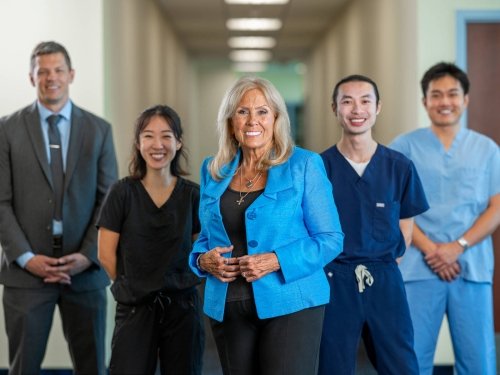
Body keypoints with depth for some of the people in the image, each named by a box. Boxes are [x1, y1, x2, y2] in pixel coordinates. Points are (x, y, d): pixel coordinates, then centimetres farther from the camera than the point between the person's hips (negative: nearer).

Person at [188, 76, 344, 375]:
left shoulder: (304, 165, -3)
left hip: (288, 304, -4)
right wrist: (204, 259, -5)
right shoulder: (214, 171, 11)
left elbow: (330, 238, -5)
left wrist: (277, 261, -18)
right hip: (227, 308, 4)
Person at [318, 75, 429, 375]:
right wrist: (330, 271, -2)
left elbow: (405, 229, 10)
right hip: (333, 281, -1)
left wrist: (382, 270, 3)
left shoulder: (400, 167, 2)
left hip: (385, 281, 1)